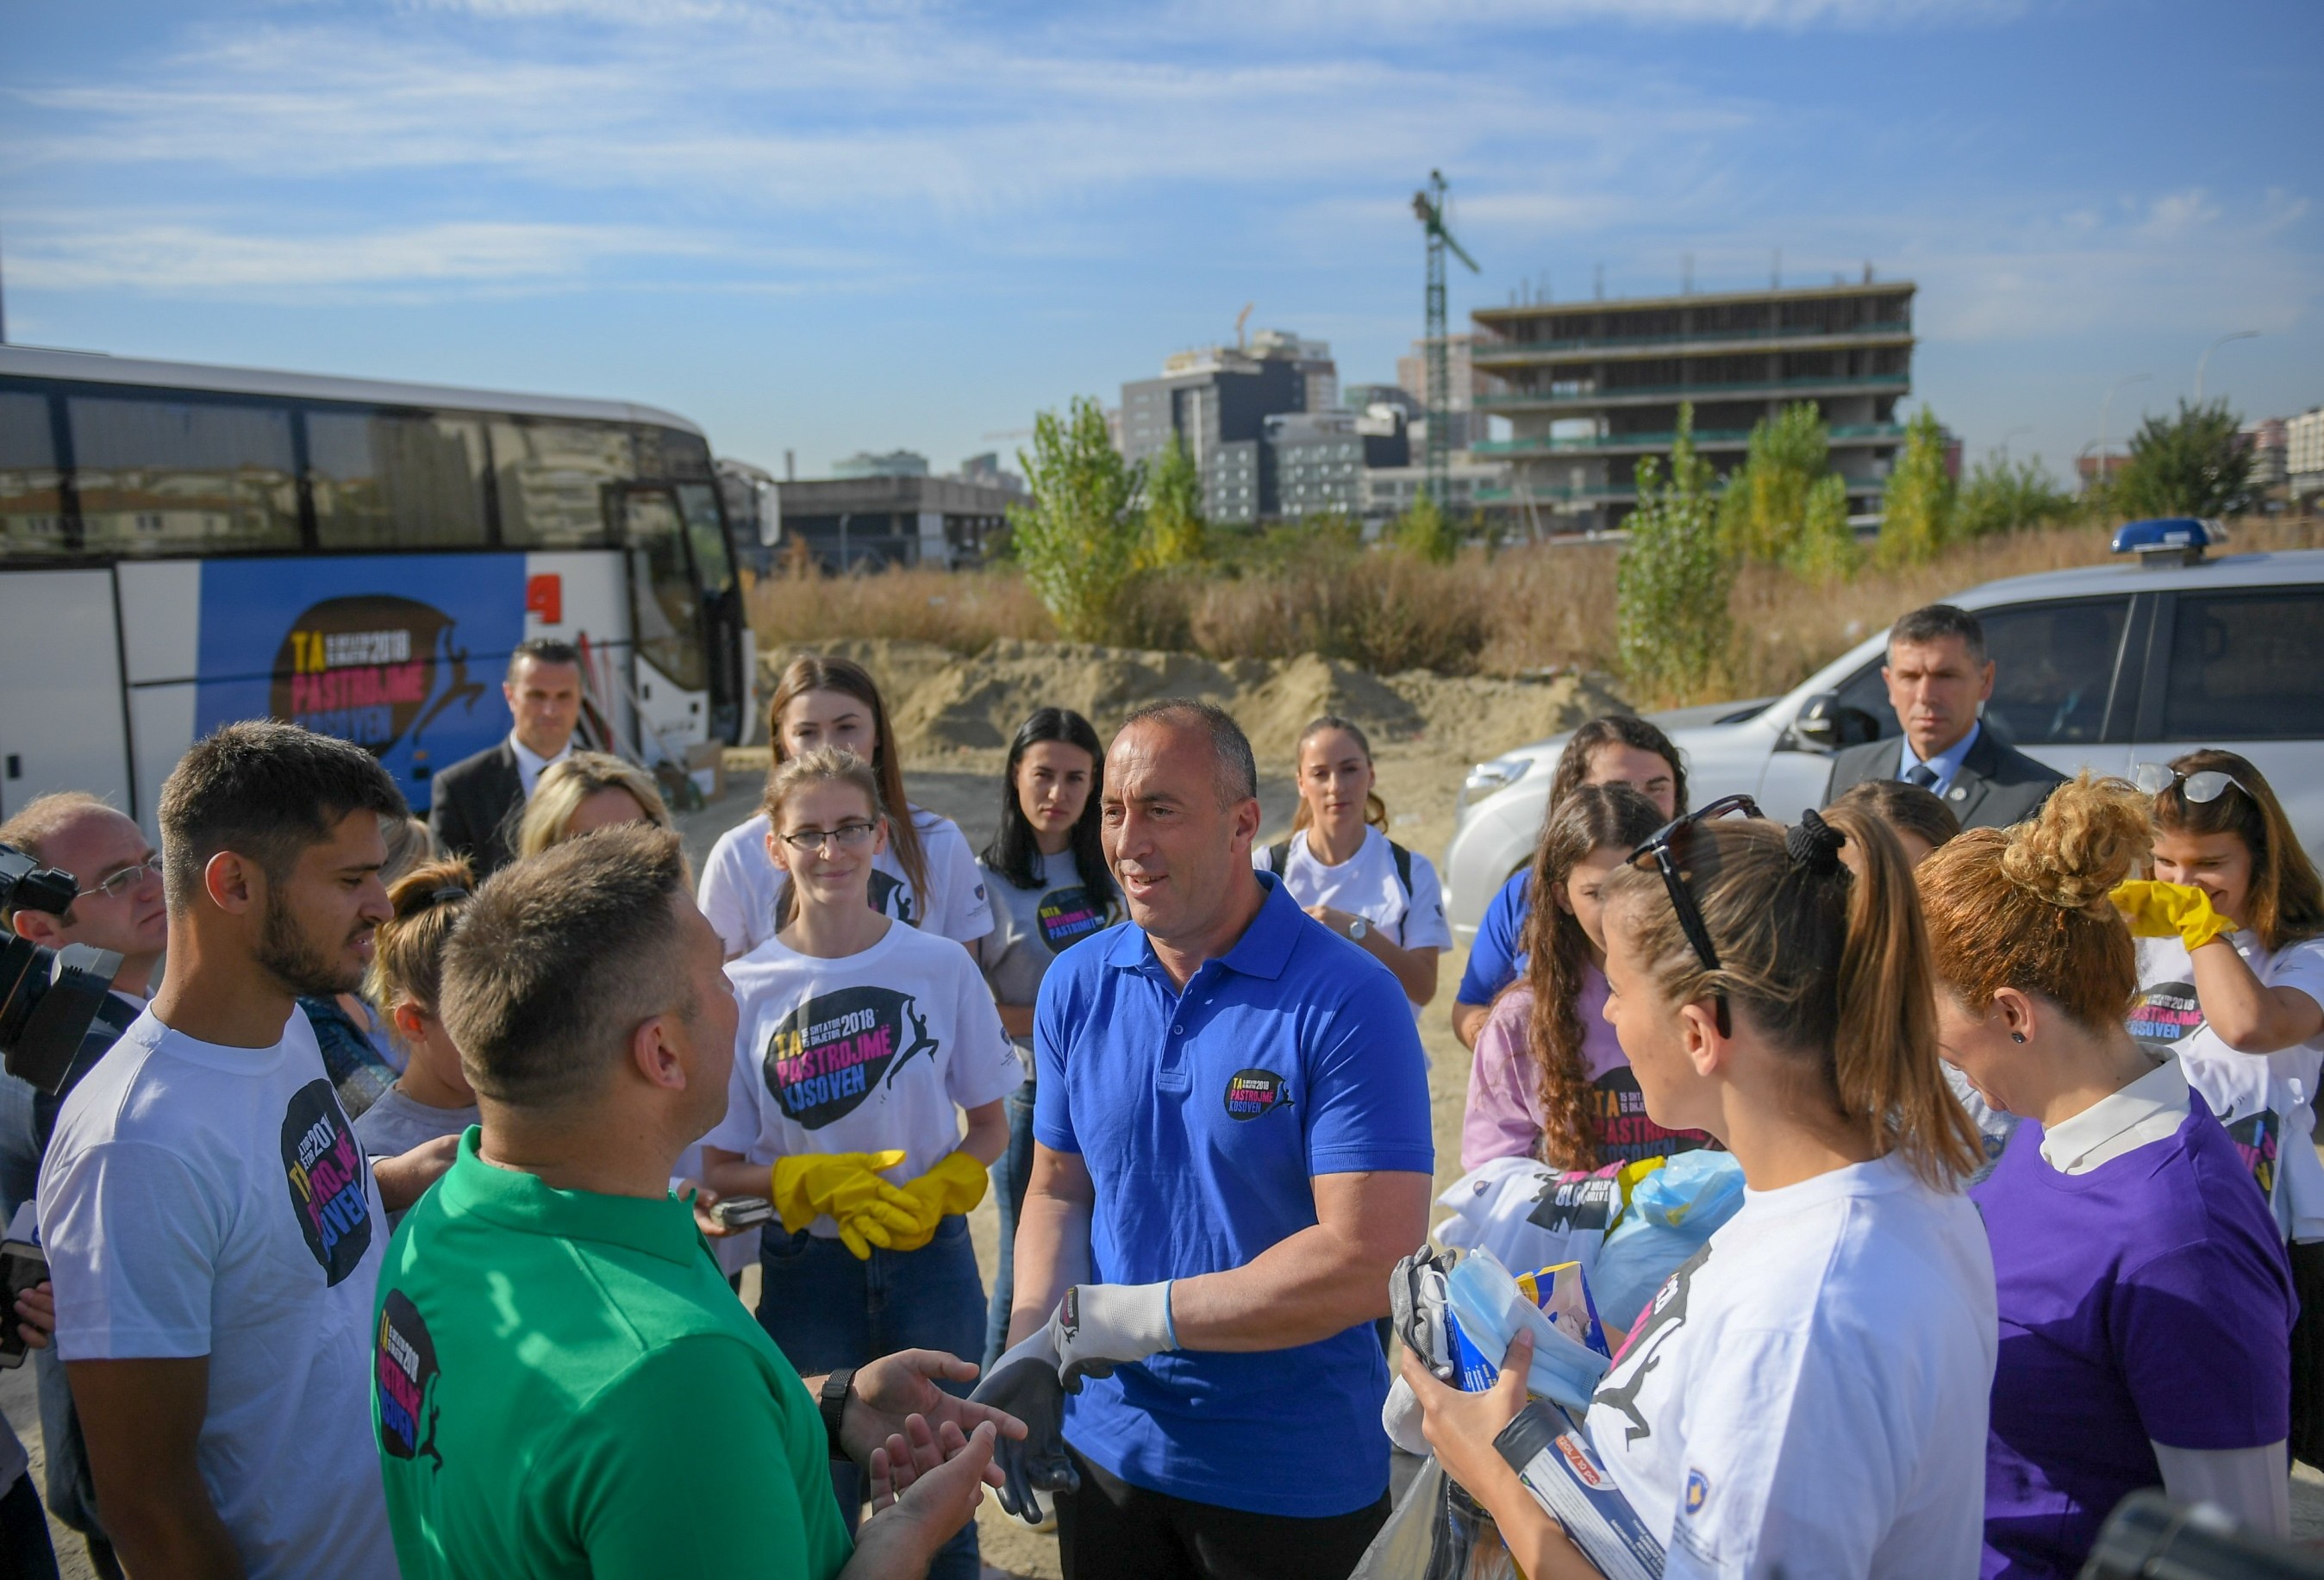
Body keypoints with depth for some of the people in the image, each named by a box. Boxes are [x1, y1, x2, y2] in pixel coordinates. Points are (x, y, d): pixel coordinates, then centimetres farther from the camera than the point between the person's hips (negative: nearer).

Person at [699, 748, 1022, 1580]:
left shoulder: (941, 966, -4)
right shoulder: (744, 990, -6)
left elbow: (990, 1123, 4)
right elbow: (716, 1168, -3)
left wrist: (939, 1191, -14)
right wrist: (819, 1184, -18)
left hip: (930, 1258, 1)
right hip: (807, 1271, 0)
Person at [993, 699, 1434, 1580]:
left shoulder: (1347, 1002, -19)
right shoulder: (1077, 986, -1)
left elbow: (1373, 1262, -24)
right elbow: (1058, 1190, 7)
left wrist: (1135, 1317, -20)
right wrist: (1032, 1346, -10)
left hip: (1298, 1480, -4)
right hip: (1105, 1449, 4)